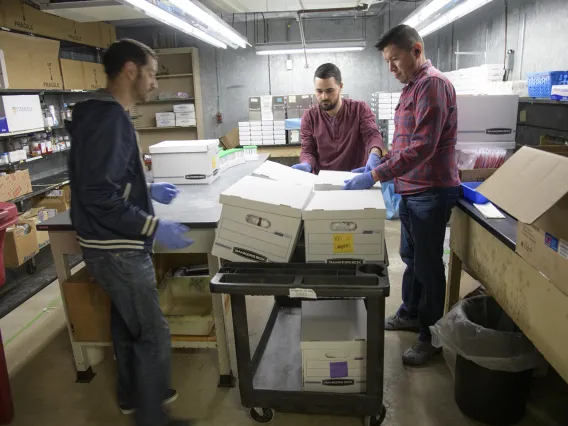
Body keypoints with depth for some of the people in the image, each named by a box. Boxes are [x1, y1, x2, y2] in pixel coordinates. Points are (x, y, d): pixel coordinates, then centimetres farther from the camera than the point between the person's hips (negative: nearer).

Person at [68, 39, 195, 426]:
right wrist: (155, 229, -25)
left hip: (117, 246, 10)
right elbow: (98, 195, -28)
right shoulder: (109, 117, -22)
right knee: (154, 335, 3)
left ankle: (133, 395, 44)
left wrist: (147, 191, 15)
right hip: (118, 250, -10)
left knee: (128, 324, 24)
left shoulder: (105, 113, 10)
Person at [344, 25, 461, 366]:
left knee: (428, 264, 2)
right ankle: (411, 314, 37)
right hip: (412, 189, 9)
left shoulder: (433, 83, -16)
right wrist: (377, 167, 8)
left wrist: (376, 176, -28)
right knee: (411, 257, 19)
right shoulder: (412, 87, 15)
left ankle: (432, 336, 18)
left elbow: (422, 146, -26)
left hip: (432, 191, -9)